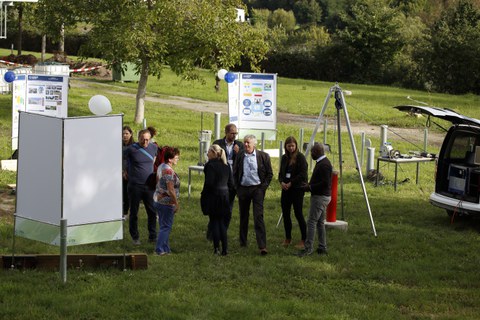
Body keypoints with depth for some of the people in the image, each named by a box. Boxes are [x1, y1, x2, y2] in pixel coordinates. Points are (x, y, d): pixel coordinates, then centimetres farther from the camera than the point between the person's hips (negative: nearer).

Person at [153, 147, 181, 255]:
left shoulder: (161, 167, 7)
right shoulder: (169, 171, -22)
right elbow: (171, 190, -24)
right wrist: (176, 203, -16)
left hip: (158, 200, 9)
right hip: (167, 202, -9)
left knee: (163, 225, 15)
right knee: (166, 227, -1)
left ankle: (165, 248, 21)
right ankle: (160, 249, 0)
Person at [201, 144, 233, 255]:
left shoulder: (210, 165, -14)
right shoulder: (226, 166, 8)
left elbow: (209, 183, -19)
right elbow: (231, 183, 8)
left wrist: (204, 194, -5)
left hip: (213, 197, -6)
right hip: (224, 197, 6)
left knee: (214, 222, 3)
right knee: (221, 222, 14)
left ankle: (217, 248, 2)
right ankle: (225, 249, 10)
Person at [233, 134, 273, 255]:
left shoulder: (263, 156, -1)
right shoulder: (240, 156, 6)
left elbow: (269, 174, 3)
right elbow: (235, 173, 13)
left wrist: (263, 187, -5)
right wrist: (237, 187, 5)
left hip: (257, 188, -3)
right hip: (243, 189, 3)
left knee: (258, 217, -11)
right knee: (243, 216, 13)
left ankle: (262, 246, -15)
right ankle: (243, 242, 27)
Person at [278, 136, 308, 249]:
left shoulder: (300, 157, -8)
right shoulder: (284, 158, 11)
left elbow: (303, 174, -13)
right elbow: (281, 172, 15)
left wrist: (291, 183, -15)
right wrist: (281, 182, -5)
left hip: (297, 189, -6)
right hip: (286, 189, 6)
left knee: (298, 213, -5)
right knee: (285, 213, 9)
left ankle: (304, 240, 2)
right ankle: (287, 238, 22)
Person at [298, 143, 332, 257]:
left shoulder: (324, 165, -19)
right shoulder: (322, 162, 14)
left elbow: (325, 183, -25)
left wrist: (310, 187, -17)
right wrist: (309, 185, 10)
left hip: (320, 197, -11)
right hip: (321, 196, 11)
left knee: (311, 222, -9)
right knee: (320, 222, 13)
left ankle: (308, 248, -9)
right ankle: (322, 247, 16)